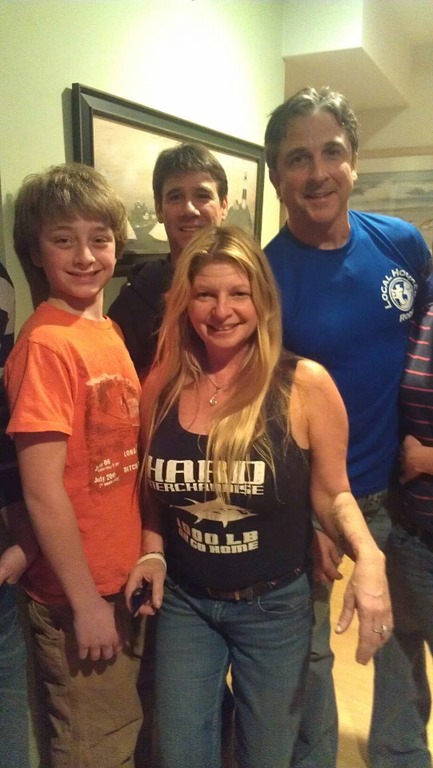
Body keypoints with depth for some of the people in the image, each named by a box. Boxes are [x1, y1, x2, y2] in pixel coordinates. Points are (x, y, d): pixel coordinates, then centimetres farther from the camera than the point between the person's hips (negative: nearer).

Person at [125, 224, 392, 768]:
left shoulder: (304, 384, -17)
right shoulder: (161, 386, -7)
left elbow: (332, 494, -9)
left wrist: (368, 558, -26)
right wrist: (153, 551, -7)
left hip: (274, 605, -2)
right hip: (184, 601, 2)